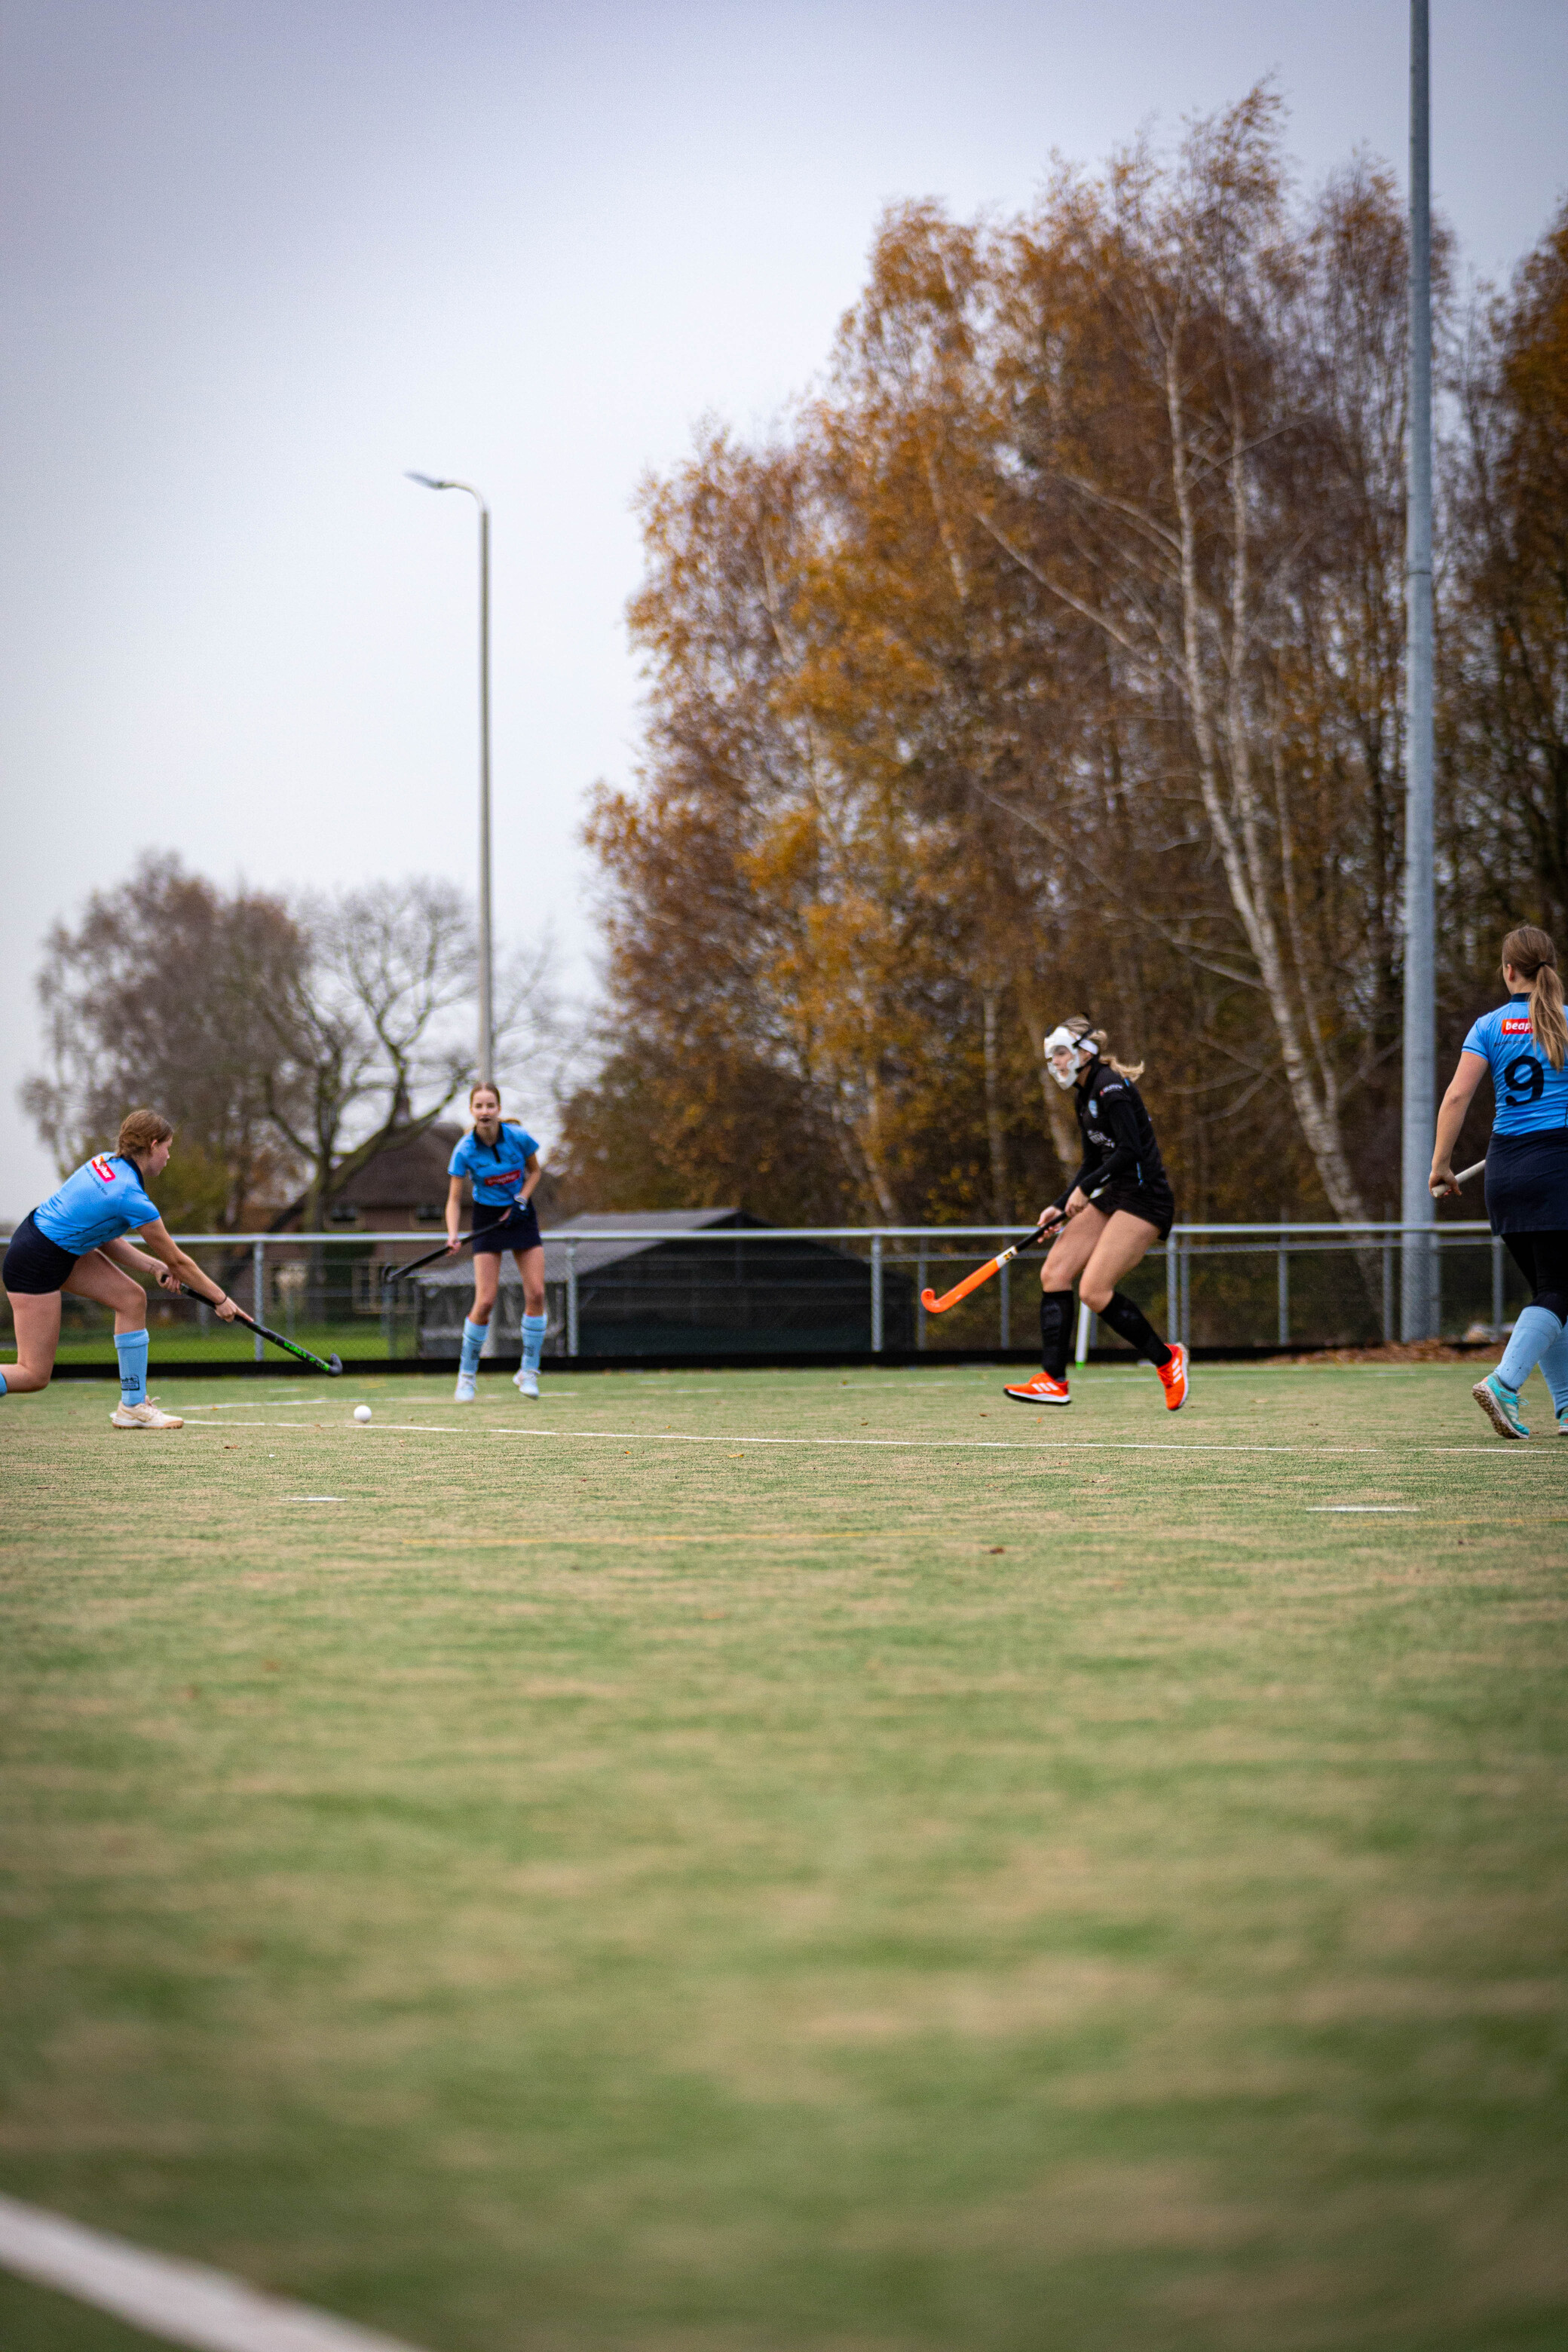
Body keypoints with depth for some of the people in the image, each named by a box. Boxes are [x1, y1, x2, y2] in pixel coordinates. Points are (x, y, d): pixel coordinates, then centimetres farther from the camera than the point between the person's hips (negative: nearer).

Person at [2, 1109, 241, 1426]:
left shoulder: (108, 1162, 2)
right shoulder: (132, 1198, -22)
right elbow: (177, 1261, -10)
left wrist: (154, 1266, 3)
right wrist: (221, 1299, 3)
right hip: (35, 1264, -10)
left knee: (132, 1298, 8)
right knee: (35, 1376, -5)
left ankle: (132, 1406, 14)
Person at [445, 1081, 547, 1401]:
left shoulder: (519, 1137, -14)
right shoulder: (465, 1151, -17)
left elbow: (535, 1171, 4)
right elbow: (454, 1199, -12)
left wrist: (521, 1200, -12)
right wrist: (453, 1235, -28)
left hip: (520, 1215, 2)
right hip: (487, 1218, -2)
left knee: (536, 1293, -8)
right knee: (485, 1302, -11)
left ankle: (528, 1371, 7)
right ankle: (466, 1375, 5)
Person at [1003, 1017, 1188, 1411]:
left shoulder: (1111, 1086, -13)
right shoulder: (1085, 1099, 16)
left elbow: (1130, 1150, -22)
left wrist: (1085, 1189, -18)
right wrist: (1061, 1205, 9)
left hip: (1144, 1199, -10)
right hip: (1112, 1199, 10)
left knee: (1094, 1290, -17)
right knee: (1053, 1274, -3)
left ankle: (1167, 1359, 1)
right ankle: (1054, 1381, -5)